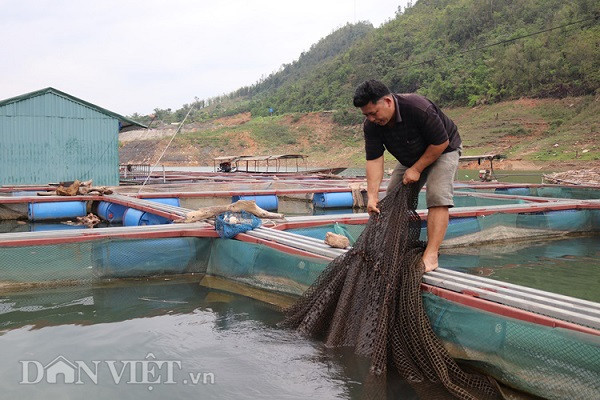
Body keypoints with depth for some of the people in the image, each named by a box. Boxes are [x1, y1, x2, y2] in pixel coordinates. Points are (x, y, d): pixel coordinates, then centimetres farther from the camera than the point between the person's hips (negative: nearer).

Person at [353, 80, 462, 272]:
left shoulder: (418, 108, -37)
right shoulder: (371, 125, -20)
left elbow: (441, 143, -28)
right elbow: (374, 160, -21)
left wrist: (417, 169, -23)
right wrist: (372, 196, -30)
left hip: (443, 150, -6)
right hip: (410, 158, 7)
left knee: (437, 195, -24)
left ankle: (431, 255, -27)